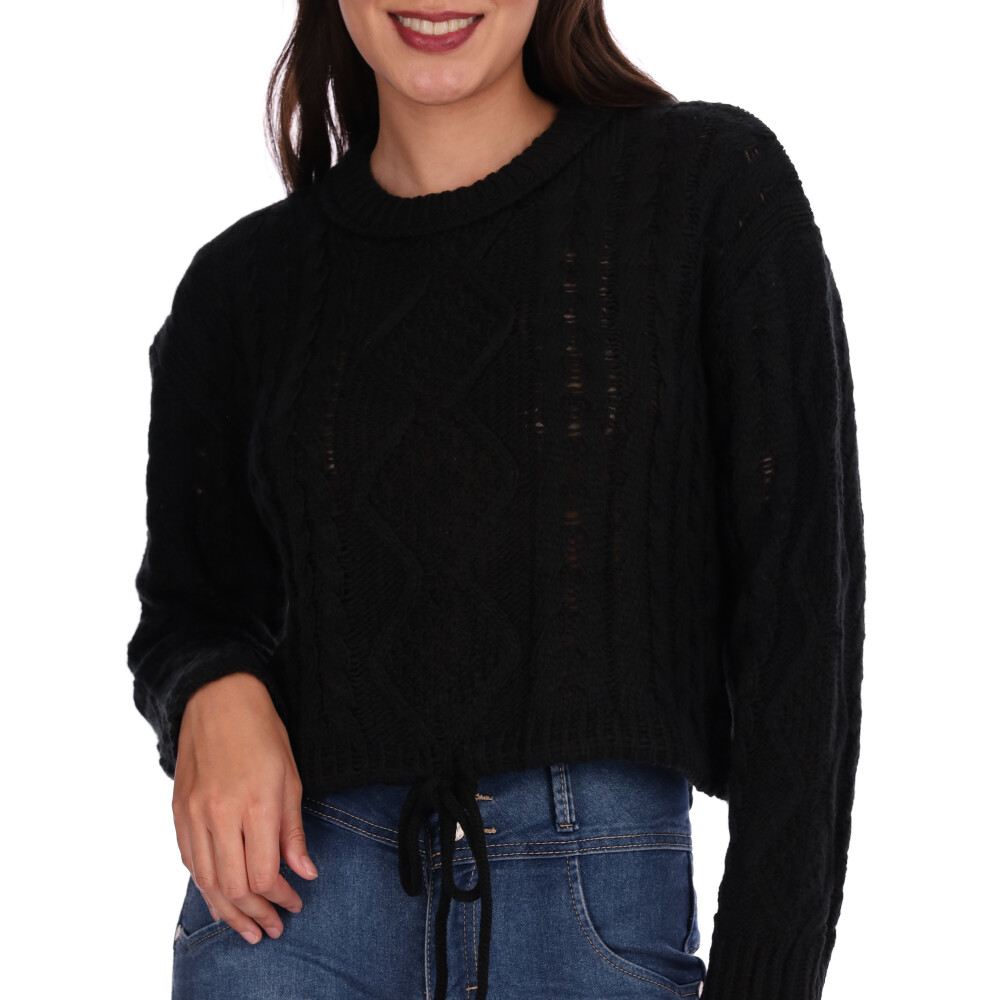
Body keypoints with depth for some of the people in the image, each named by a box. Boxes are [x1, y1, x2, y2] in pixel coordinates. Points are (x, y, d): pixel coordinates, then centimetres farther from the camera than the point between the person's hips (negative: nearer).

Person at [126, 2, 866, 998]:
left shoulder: (715, 185, -1)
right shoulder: (242, 284, 8)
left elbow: (798, 596, -3)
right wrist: (213, 695, -6)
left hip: (603, 920, -2)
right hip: (303, 888, 2)